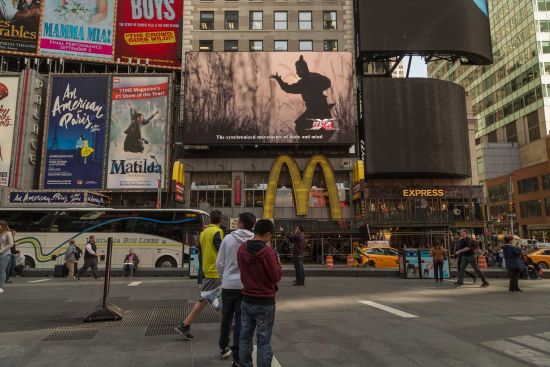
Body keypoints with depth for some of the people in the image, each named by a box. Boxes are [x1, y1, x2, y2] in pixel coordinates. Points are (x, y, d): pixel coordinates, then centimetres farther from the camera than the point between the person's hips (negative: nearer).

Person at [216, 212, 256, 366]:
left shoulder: (228, 238, -5)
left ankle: (223, 348, 37)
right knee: (241, 321, 5)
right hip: (246, 286, -1)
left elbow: (219, 263, 2)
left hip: (228, 285, 2)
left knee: (226, 318, 20)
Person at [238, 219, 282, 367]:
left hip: (246, 300, 6)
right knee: (264, 342, 5)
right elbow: (276, 277, -14)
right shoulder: (268, 251, -19)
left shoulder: (241, 249, 0)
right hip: (265, 302, -5)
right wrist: (277, 263, 2)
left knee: (245, 338, 15)